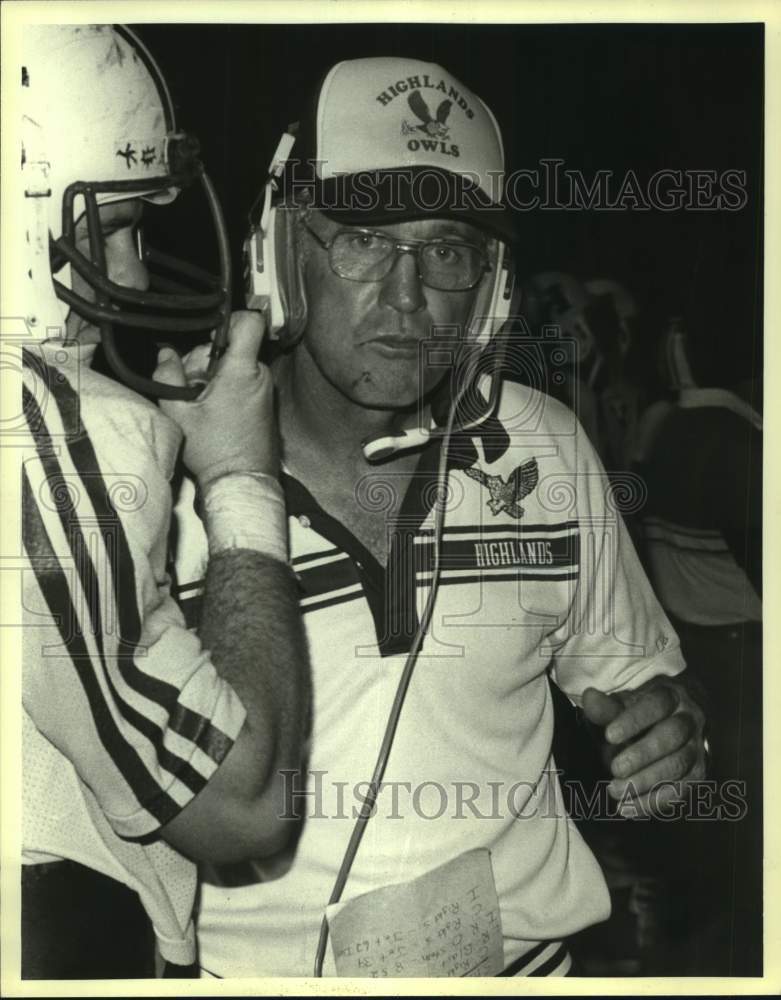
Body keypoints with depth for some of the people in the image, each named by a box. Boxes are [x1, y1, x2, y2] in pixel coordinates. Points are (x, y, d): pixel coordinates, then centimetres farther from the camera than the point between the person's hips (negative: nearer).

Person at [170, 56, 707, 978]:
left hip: (516, 940, 3)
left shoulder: (546, 450, -9)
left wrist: (662, 729, -16)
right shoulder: (174, 471, -17)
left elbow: (625, 669, 4)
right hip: (263, 959, -2)